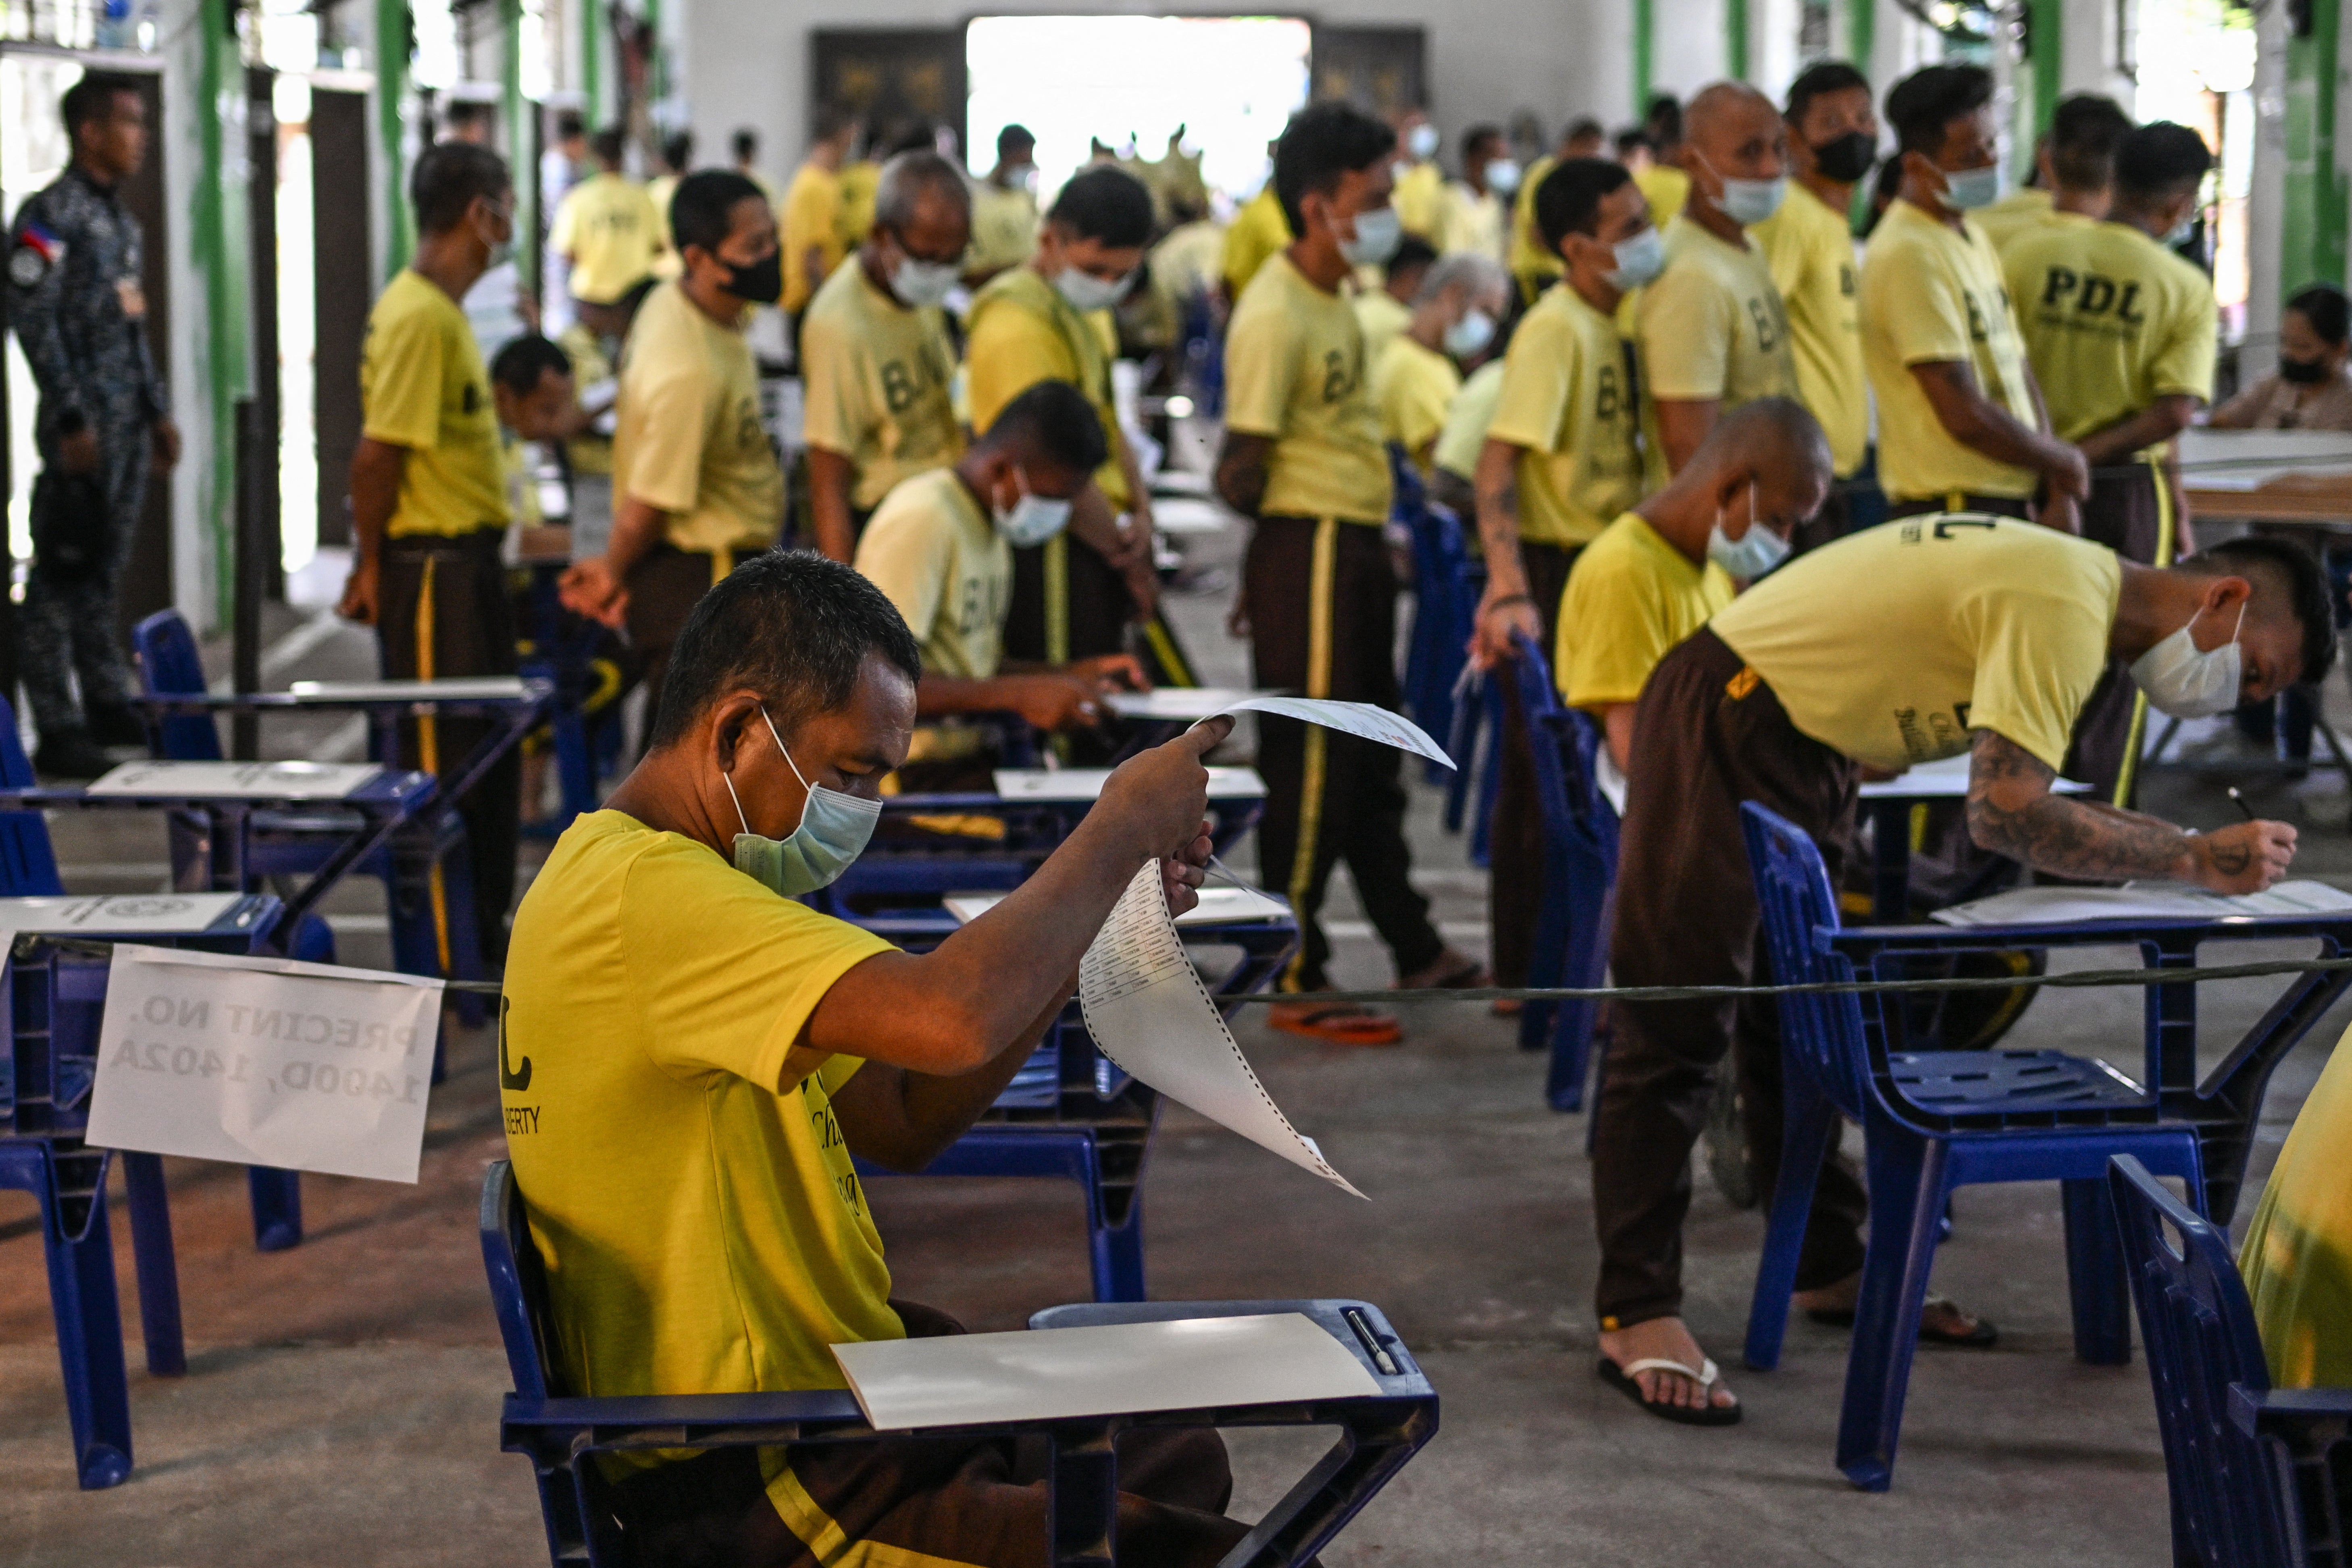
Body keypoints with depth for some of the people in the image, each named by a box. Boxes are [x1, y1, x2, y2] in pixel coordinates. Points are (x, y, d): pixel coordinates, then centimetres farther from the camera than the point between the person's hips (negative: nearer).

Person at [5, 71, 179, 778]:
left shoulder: (121, 220, 18)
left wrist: (158, 412, 20)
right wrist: (71, 420, -18)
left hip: (128, 425, 8)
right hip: (84, 428, -8)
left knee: (104, 569, 13)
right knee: (62, 574, -5)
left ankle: (107, 704, 19)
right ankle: (58, 731, -4)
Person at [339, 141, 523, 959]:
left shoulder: (441, 308, 13)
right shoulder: (418, 316, -19)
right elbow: (378, 452, -21)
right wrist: (370, 564, -15)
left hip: (467, 560, 10)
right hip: (430, 564, -10)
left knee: (493, 757, 17)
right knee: (441, 764, -2)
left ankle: (483, 931, 28)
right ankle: (442, 960, 5)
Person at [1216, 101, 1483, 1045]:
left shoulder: (1334, 295, 11)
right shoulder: (1275, 317, -19)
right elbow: (1241, 470, -19)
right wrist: (1285, 534, -6)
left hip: (1358, 549, 10)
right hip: (1309, 550, -10)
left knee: (1373, 759, 18)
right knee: (1311, 765, -3)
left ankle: (1415, 948, 30)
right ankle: (1294, 981, 6)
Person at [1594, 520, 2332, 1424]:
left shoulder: (2074, 579, 9)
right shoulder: (2066, 609, -23)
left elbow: (2016, 796, 8)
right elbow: (2008, 815, -29)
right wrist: (2196, 860, -24)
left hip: (1805, 750, 11)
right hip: (1723, 730, -11)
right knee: (1680, 1032, -8)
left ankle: (1830, 1268, 27)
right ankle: (1637, 1315, -5)